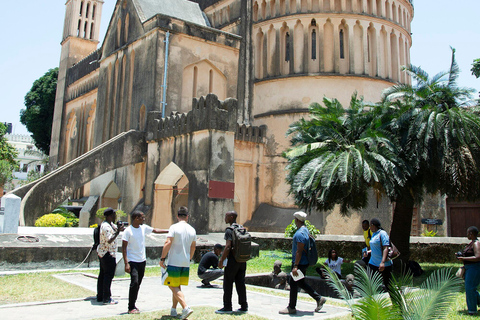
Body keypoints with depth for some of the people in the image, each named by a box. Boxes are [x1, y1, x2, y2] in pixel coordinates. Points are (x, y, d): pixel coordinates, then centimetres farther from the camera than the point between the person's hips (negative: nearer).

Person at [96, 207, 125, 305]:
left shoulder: (110, 224, 10)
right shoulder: (106, 227, -21)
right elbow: (109, 241, -27)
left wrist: (119, 228, -4)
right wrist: (118, 232, -28)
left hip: (102, 253, 11)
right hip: (108, 254, -11)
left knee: (102, 274, 14)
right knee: (109, 275, -5)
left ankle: (100, 296, 22)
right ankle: (106, 299, -1)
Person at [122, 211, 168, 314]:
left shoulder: (144, 228, 5)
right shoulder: (128, 231, -11)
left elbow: (155, 230, 19)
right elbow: (124, 247, -11)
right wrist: (126, 263, -16)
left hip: (142, 260, 6)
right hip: (133, 261, -6)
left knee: (138, 283, 10)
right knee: (134, 283, -13)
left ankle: (133, 305, 20)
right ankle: (131, 307, -4)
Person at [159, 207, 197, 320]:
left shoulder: (174, 227, -8)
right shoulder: (192, 230, 8)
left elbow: (168, 243, -17)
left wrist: (162, 259, -11)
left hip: (174, 263, -6)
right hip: (186, 263, 6)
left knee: (173, 287, -2)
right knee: (177, 287, 17)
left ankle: (186, 308, -16)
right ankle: (173, 310, 22)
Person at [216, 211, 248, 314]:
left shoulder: (229, 230, -13)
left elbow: (228, 247, -20)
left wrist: (221, 260, -16)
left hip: (232, 260, -7)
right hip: (242, 260, 7)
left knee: (228, 283, 2)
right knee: (240, 283, 11)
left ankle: (227, 307, 7)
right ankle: (244, 306, 13)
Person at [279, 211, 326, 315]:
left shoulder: (300, 233, -21)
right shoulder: (306, 230, 11)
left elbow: (299, 251, -25)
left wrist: (295, 266, -25)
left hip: (300, 263, -10)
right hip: (304, 262, 10)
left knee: (293, 284, 0)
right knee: (300, 283, 18)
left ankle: (291, 307, 10)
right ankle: (319, 298, 21)